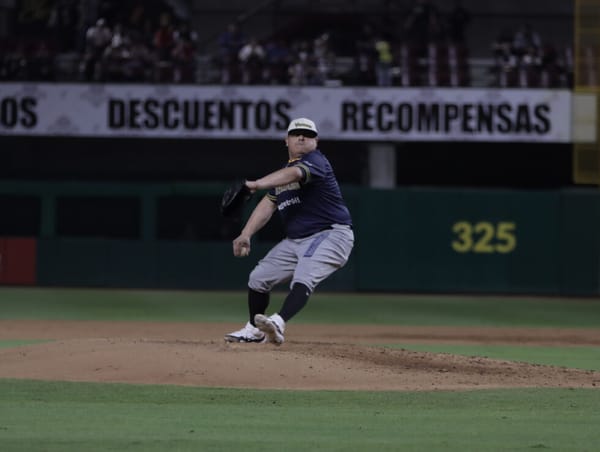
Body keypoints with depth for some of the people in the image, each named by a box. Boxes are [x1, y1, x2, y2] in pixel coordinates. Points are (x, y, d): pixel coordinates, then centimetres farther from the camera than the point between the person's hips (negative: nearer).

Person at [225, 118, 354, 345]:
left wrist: (256, 184, -46)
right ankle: (254, 330, 28)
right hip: (294, 241, 9)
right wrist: (246, 234, -4)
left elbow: (294, 173, -32)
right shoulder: (281, 173, 16)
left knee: (302, 280, -32)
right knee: (258, 277, 10)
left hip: (330, 236, -9)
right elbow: (267, 206, 11)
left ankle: (278, 324, -49)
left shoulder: (316, 160, -11)